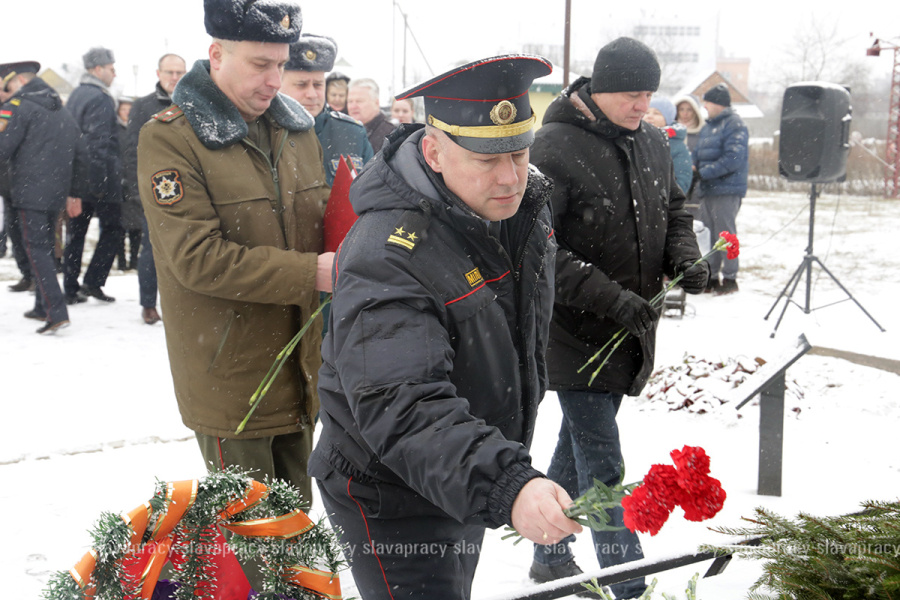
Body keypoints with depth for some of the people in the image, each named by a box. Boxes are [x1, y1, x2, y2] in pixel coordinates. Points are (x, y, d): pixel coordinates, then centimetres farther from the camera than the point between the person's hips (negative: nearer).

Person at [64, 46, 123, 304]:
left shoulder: (75, 96, 16)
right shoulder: (101, 99, -13)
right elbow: (98, 142, -19)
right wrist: (102, 179, -19)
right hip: (99, 177, -8)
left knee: (75, 231, 9)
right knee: (112, 229, 3)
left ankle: (71, 289, 10)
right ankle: (93, 282, -3)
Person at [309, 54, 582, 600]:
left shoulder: (524, 200, -6)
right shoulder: (387, 258, -34)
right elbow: (401, 409, -42)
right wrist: (506, 488, -53)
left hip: (467, 484, 8)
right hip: (391, 498, -8)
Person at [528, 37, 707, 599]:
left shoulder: (652, 142, 5)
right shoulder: (554, 148, -18)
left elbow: (674, 210, 20)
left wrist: (685, 257, -2)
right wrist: (610, 298, -26)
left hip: (631, 329, 8)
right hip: (576, 333, -7)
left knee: (578, 446, 21)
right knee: (603, 466, -4)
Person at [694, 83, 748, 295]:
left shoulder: (734, 124, -9)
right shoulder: (708, 126, 18)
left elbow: (734, 159, -20)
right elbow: (698, 155, 22)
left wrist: (704, 173, -19)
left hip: (727, 189, -8)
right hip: (708, 190, 8)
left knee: (725, 233, -4)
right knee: (708, 234, 11)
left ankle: (730, 278, 4)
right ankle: (711, 277, 19)